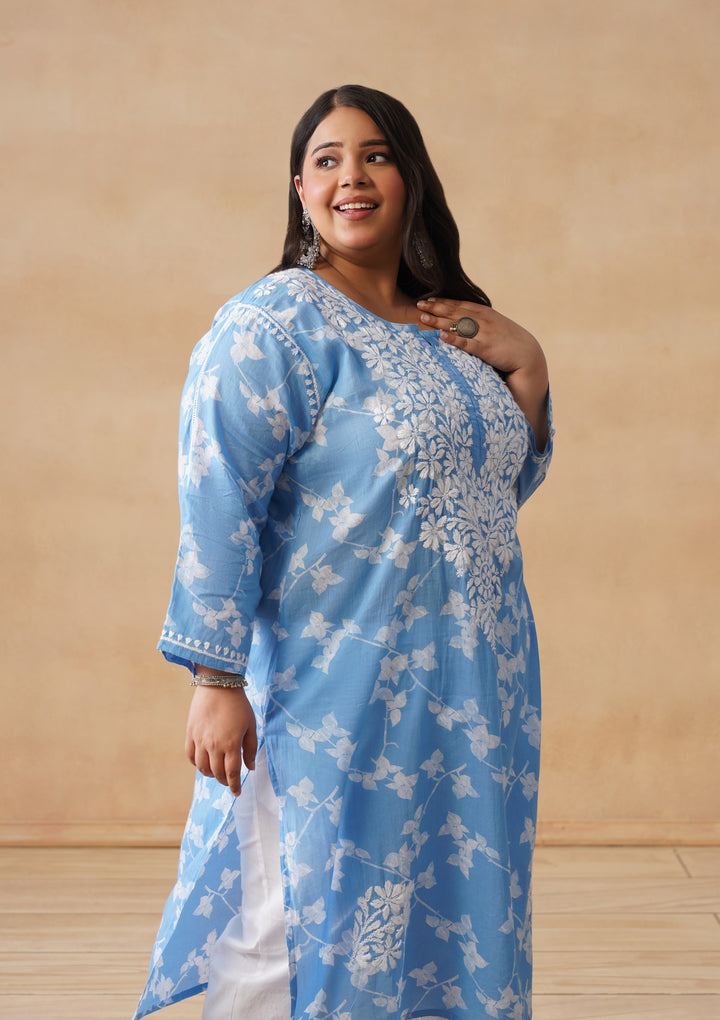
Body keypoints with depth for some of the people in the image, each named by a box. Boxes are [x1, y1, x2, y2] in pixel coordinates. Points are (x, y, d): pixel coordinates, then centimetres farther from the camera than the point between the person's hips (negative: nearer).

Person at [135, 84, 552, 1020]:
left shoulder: (452, 329, 12)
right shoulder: (274, 323, -10)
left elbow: (505, 485, 17)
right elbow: (217, 503, -16)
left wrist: (526, 365, 2)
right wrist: (217, 681, -21)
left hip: (469, 697, 7)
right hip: (337, 698, -7)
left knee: (449, 919, 17)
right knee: (312, 937, 4)